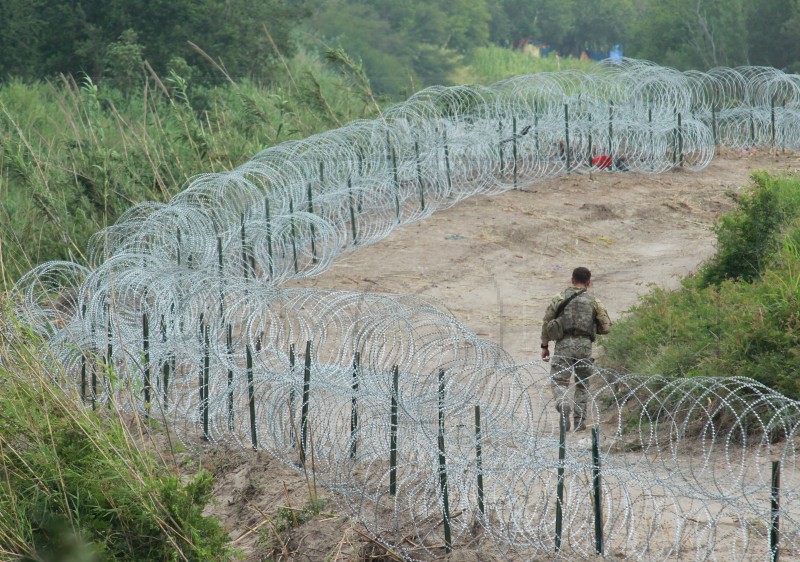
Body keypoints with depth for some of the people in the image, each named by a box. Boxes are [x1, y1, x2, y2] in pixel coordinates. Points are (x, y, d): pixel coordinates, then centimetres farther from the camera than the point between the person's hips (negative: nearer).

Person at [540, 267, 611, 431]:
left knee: (558, 381, -1)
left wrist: (545, 346, 12)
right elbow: (606, 327, 5)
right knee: (582, 384, 15)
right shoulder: (594, 301, 7)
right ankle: (579, 420, 10)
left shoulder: (561, 297, 9)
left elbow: (547, 322, 6)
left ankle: (563, 405, -30)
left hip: (564, 344, -1)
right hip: (584, 345, 1)